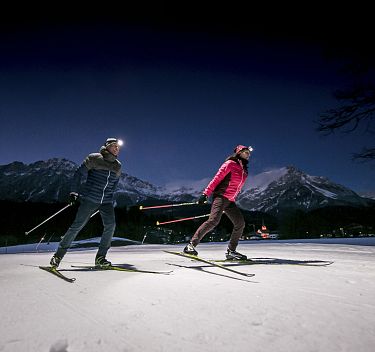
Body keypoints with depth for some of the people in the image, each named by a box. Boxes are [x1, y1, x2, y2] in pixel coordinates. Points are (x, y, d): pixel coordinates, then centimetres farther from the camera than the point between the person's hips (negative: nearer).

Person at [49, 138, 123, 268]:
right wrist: (74, 192, -8)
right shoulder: (94, 158, -2)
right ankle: (58, 255, 6)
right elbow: (80, 173, -1)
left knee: (110, 225, -12)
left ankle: (100, 257, -1)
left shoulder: (117, 166, 12)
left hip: (107, 202, 4)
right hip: (90, 199, -4)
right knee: (77, 226, -7)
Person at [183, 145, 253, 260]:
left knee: (240, 223, 0)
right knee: (214, 220, -23)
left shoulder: (244, 170, 20)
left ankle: (231, 251, 8)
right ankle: (191, 245, -19)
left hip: (230, 201, 8)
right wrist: (206, 194, -14)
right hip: (221, 196, -8)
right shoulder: (230, 164, -2)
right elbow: (216, 179, -8)